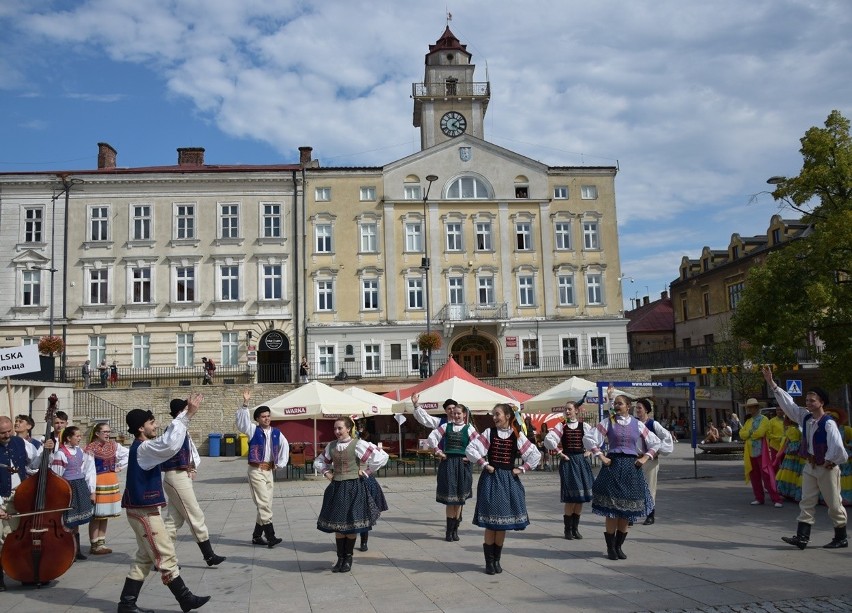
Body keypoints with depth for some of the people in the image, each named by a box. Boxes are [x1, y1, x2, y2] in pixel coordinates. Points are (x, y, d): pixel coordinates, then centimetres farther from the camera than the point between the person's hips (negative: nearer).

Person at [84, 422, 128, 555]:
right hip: (98, 483, -6)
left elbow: (128, 454, 17)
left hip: (111, 482, 6)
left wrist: (120, 467, 7)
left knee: (105, 515, 10)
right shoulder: (91, 448, -11)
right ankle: (94, 546, 7)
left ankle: (101, 543, 18)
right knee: (96, 516, -1)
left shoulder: (114, 446, 7)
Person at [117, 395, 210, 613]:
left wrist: (185, 413, 4)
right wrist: (187, 414, -31)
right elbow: (170, 444, -35)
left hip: (143, 510, 10)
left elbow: (167, 438, 14)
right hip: (144, 512, -10)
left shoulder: (142, 447, 11)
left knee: (144, 558, 14)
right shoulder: (143, 448, -19)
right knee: (166, 557, -1)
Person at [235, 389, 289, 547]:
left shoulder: (276, 433, 6)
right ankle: (270, 537, -11)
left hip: (269, 471, 5)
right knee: (264, 504, -11)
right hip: (256, 471, -5)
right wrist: (245, 404, -31)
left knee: (265, 505, 10)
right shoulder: (253, 430, -4)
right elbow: (242, 422, -20)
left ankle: (257, 536, 22)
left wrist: (280, 463, 7)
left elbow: (285, 447, 15)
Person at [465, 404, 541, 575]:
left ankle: (496, 560, 20)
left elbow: (536, 455, 4)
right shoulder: (489, 432, -1)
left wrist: (522, 469, -1)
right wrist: (484, 464, -8)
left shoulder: (517, 436, 1)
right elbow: (470, 449, -6)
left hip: (508, 481, 1)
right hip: (491, 479, -1)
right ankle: (489, 561, 10)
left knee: (503, 524, 6)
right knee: (490, 524, -1)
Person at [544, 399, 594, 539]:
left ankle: (575, 528, 17)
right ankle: (568, 530, 6)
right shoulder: (561, 426, -2)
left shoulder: (584, 426, 4)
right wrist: (559, 452, -11)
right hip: (568, 462, -3)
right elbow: (548, 439, -13)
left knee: (581, 497, 5)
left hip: (581, 461, 3)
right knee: (570, 497, -5)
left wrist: (589, 451, 4)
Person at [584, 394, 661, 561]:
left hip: (631, 468, 2)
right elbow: (588, 438, -2)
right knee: (611, 510, -3)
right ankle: (611, 547, 8)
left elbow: (656, 443, 14)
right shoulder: (608, 422, 2)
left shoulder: (637, 425, 7)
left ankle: (618, 546, 18)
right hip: (613, 466, -2)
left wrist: (645, 458, 2)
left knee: (627, 509, 6)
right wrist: (601, 456, -7)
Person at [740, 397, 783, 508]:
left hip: (762, 452, -7)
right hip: (750, 453, 7)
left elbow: (760, 433, -18)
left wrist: (749, 434, -3)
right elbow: (742, 434, 6)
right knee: (754, 477, 10)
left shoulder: (764, 419, -5)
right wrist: (750, 432, -12)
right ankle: (759, 498, 19)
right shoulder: (748, 421, 16)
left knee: (767, 476, -9)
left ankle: (776, 500, -6)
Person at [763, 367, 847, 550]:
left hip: (827, 469, -7)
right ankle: (802, 537, 4)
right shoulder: (805, 418, 1)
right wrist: (771, 383, -1)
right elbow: (787, 402, 2)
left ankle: (841, 539, 20)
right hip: (811, 467, 7)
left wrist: (829, 462, -14)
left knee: (834, 505, 6)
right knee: (806, 503, 4)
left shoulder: (828, 423, -19)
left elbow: (837, 447, -27)